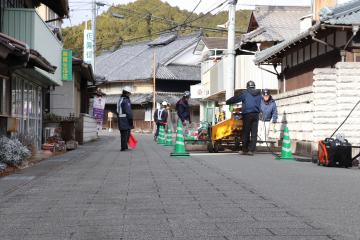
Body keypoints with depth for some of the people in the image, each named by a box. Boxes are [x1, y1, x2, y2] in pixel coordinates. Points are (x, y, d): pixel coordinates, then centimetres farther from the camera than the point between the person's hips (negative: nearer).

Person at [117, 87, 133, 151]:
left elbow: (118, 111, 20)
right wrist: (131, 120, -16)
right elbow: (128, 111, -19)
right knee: (126, 133, -6)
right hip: (125, 119, -9)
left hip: (120, 119, 9)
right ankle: (124, 147, -6)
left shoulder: (120, 100, 17)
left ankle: (124, 146, 19)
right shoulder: (126, 100, -13)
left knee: (123, 134, 13)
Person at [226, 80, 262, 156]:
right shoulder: (259, 94, 14)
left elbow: (235, 99, 4)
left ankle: (245, 150, 5)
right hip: (256, 114, 3)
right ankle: (251, 150, -3)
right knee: (254, 133, 1)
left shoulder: (245, 93, 1)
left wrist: (226, 102, 15)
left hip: (247, 114, -3)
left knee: (246, 133, 2)